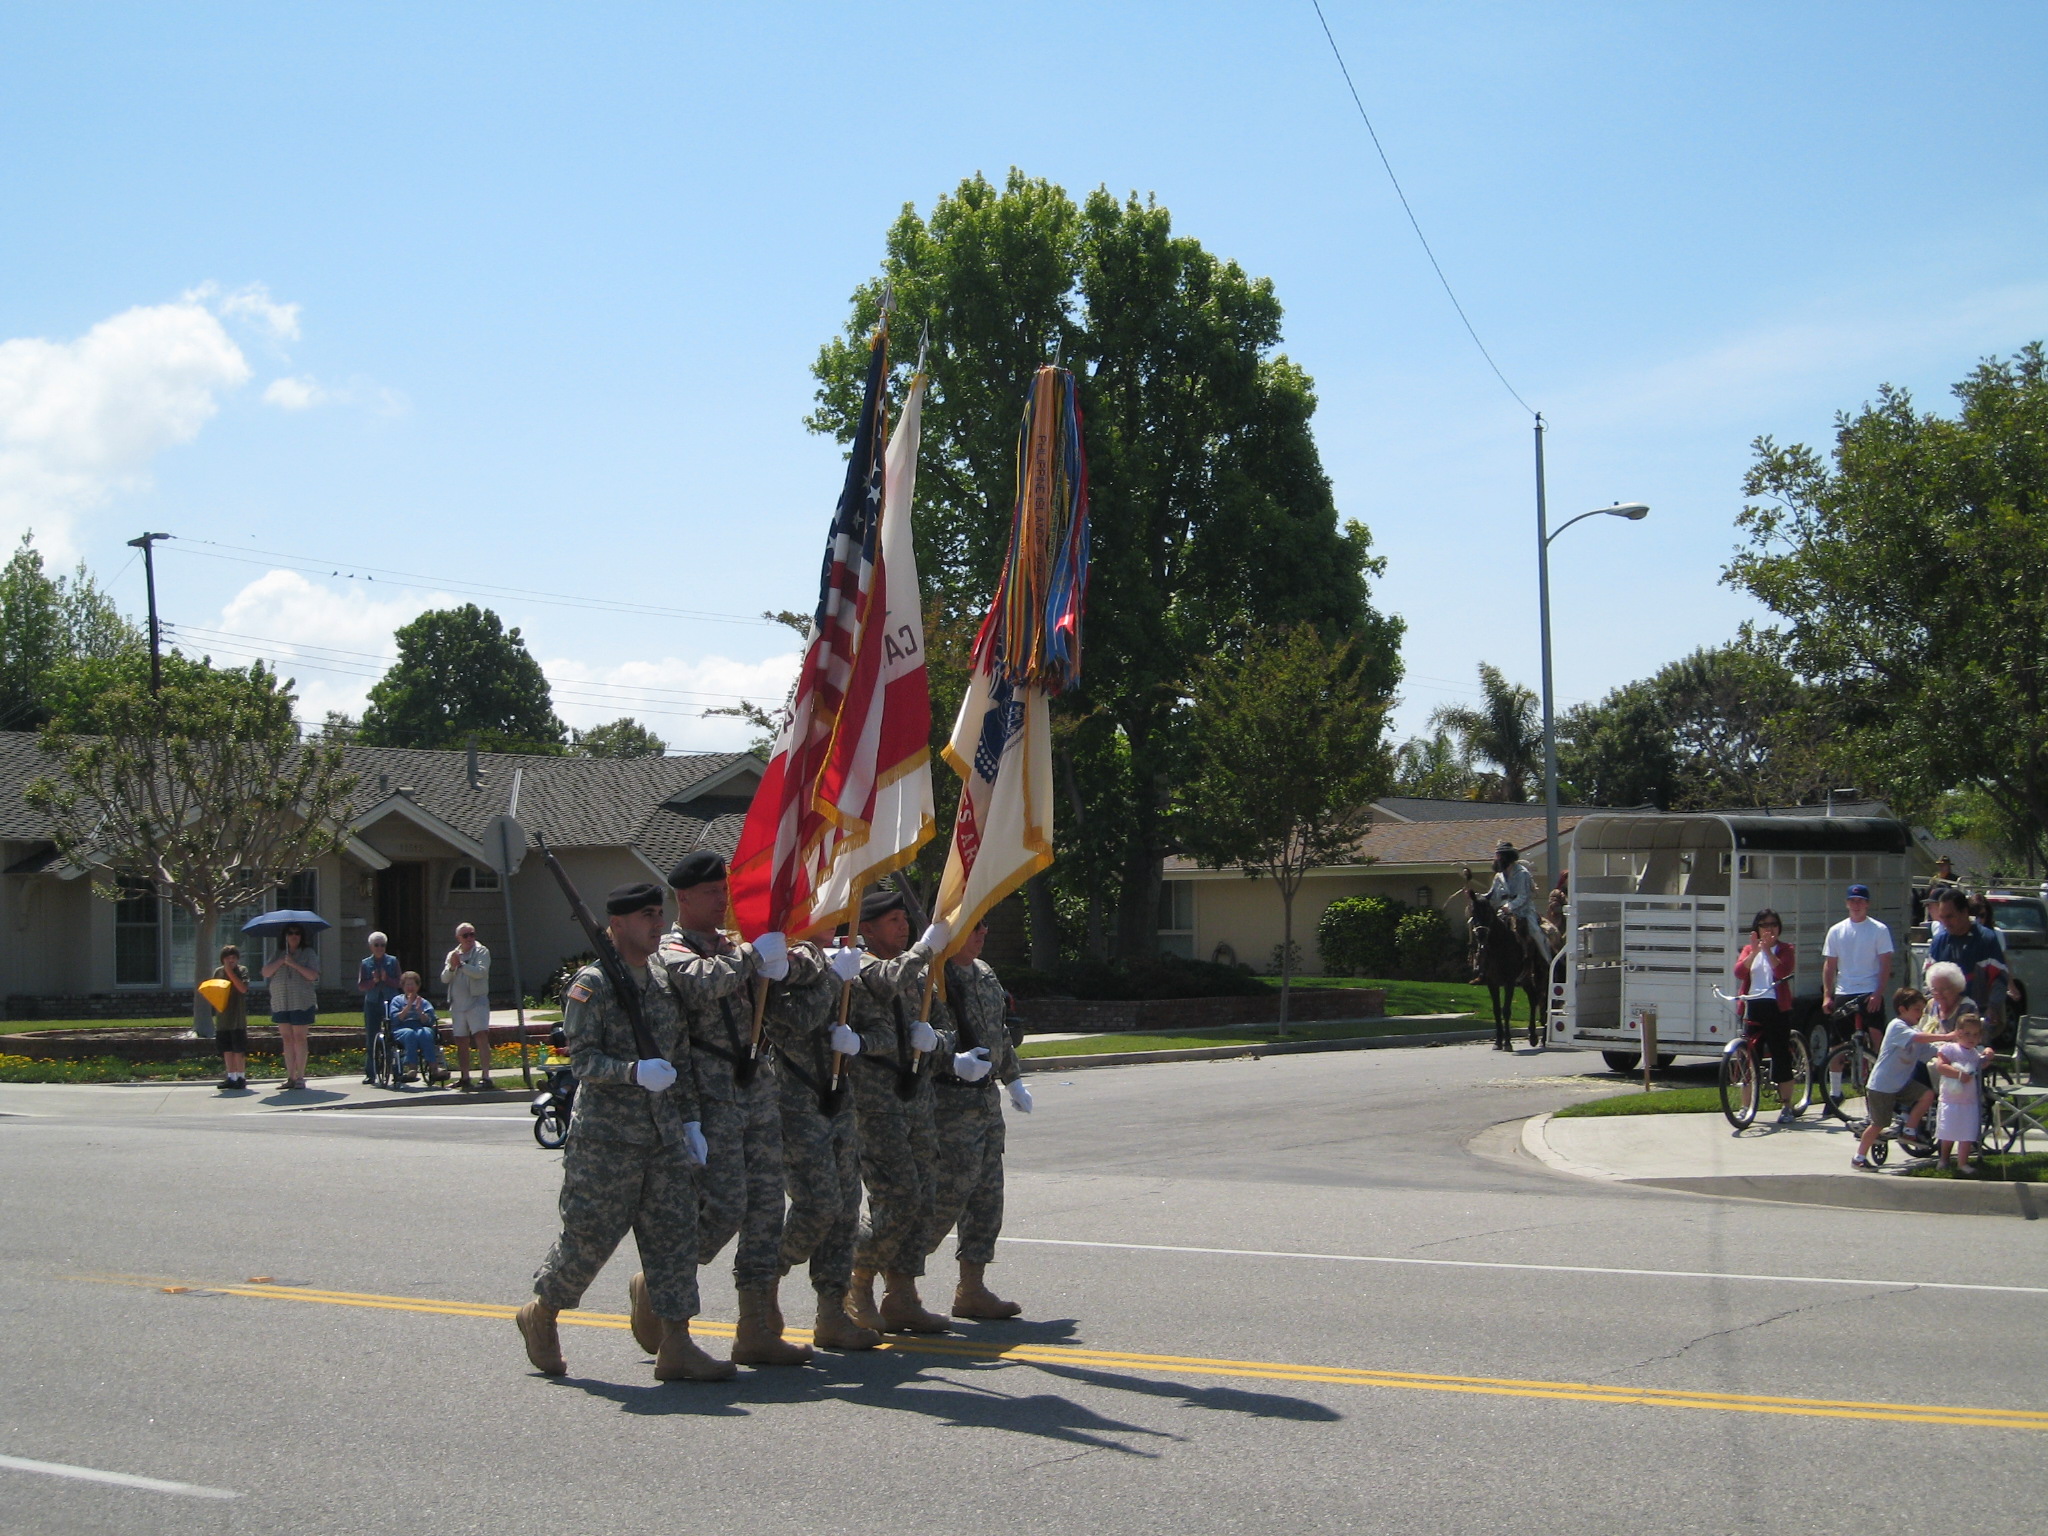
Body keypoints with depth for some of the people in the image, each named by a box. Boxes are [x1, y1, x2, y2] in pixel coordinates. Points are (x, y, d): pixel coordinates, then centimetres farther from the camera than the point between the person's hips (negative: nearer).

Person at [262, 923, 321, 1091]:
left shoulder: (308, 954, 2)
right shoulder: (278, 955, 15)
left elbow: (313, 975, -10)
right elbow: (266, 973, 4)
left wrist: (294, 964, -16)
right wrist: (281, 961, -8)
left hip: (301, 1003, -4)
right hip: (280, 1003, 4)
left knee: (299, 1038, -5)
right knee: (287, 1039, 5)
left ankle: (300, 1077, -1)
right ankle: (290, 1076, 8)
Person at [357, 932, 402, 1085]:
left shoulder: (392, 961, 7)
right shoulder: (365, 963, 9)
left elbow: (398, 983, 2)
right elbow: (360, 986, 4)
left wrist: (386, 979, -14)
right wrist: (374, 981, -12)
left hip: (390, 1002, -1)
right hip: (372, 1003, 1)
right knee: (371, 1038, 2)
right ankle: (370, 1073, 7)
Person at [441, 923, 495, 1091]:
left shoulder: (481, 952, 1)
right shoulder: (452, 955, 16)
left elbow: (481, 972, -15)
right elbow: (444, 979, 8)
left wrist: (461, 965, -18)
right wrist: (452, 967, -11)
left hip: (476, 1001, -6)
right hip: (457, 1004, 6)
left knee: (481, 1038, -16)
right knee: (461, 1043, 9)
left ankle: (486, 1076, -22)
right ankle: (465, 1078, 18)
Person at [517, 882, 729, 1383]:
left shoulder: (664, 983, 13)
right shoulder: (591, 985, -7)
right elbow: (582, 1059, -14)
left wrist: (691, 1121, 13)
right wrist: (633, 1071, -29)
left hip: (663, 1136, 6)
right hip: (606, 1137, -6)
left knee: (674, 1232, 0)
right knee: (590, 1235, 1)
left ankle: (676, 1345, 2)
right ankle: (540, 1315, 26)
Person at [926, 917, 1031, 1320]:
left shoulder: (984, 974, 16)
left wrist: (1013, 1079, 25)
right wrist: (953, 1062, -30)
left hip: (988, 1101, 9)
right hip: (951, 1101, -9)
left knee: (987, 1195, 7)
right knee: (950, 1192, -10)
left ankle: (972, 1289, 13)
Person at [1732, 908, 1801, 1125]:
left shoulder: (1785, 950, 8)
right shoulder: (1749, 949, 15)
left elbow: (1782, 972, -12)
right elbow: (1739, 971, -4)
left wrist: (1768, 950, -16)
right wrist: (1755, 951, -15)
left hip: (1777, 1007, -3)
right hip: (1752, 1005, 3)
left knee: (1780, 1054, -4)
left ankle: (1786, 1107, 3)